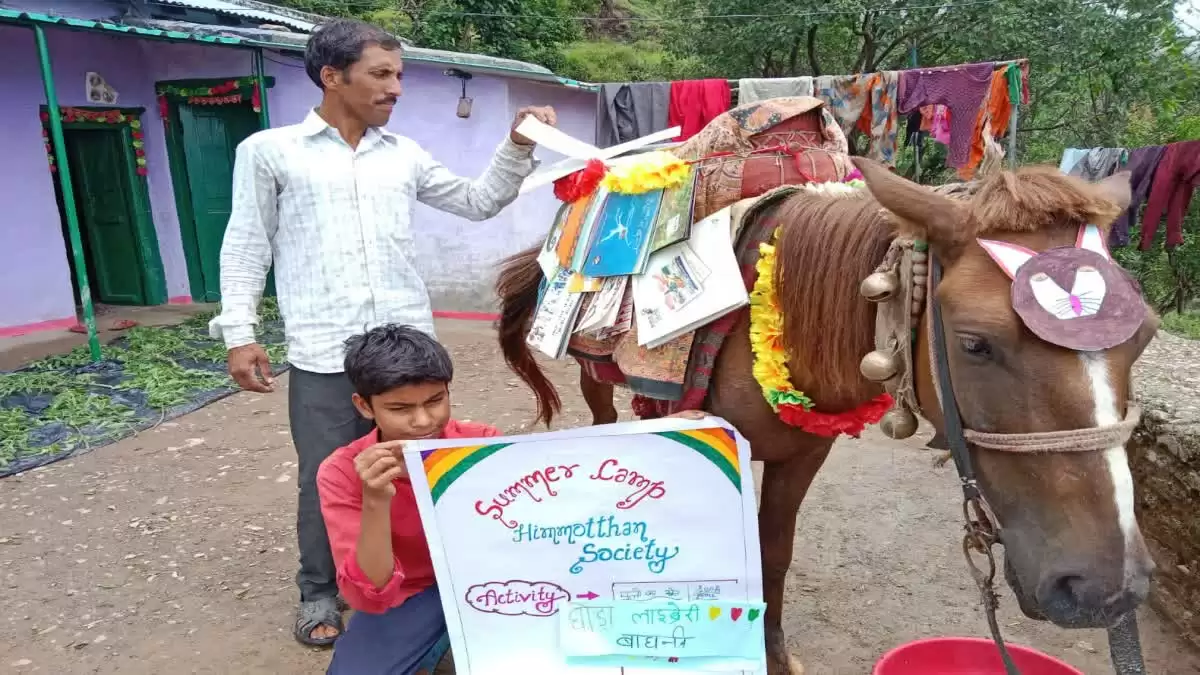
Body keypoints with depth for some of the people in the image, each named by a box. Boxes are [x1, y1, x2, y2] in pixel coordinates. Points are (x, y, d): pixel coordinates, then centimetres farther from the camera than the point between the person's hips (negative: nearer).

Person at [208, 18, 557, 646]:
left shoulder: (404, 154, 13)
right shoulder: (269, 150, 5)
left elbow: (479, 202, 17)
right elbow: (247, 246, 6)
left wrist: (517, 147, 4)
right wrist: (239, 332, -1)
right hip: (322, 352, -3)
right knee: (327, 477, 6)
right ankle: (319, 592, 28)